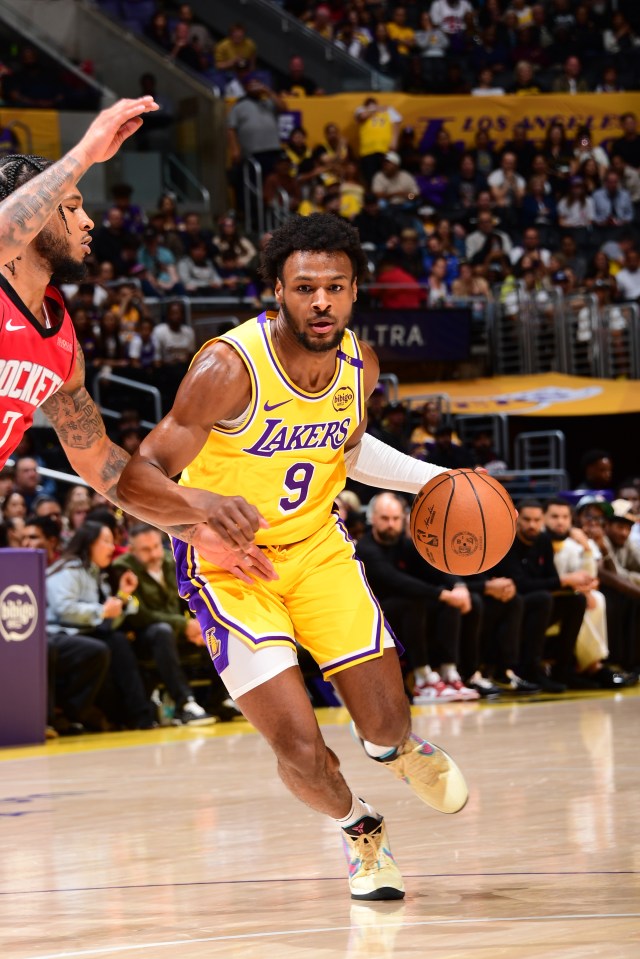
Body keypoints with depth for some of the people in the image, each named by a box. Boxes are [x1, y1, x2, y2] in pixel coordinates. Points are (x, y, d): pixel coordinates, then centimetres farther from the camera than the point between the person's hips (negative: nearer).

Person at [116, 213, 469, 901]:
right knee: (300, 750, -14)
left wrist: (433, 479, 4)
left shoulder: (359, 363, -8)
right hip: (229, 560, -5)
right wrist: (202, 503, -51)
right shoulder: (230, 367, -28)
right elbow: (136, 478, -31)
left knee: (387, 724, 1)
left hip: (316, 545, 5)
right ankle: (359, 829, 21)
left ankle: (399, 751, 41)